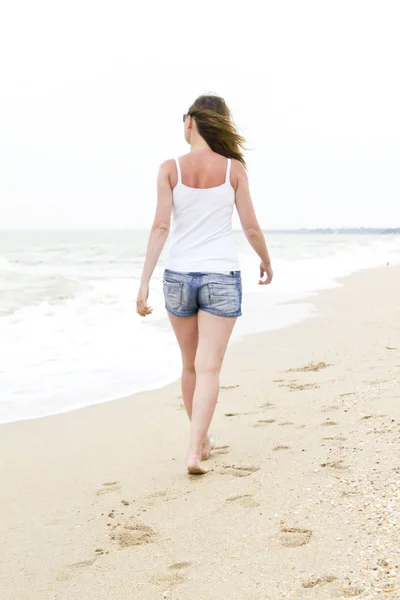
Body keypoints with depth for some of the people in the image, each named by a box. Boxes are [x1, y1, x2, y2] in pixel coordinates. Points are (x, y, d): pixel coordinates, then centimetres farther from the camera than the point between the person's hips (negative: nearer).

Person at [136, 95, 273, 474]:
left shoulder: (171, 169, -4)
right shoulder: (234, 168, -3)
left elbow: (161, 227, -10)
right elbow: (251, 229, -1)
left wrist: (144, 283, -9)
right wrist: (267, 262, 19)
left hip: (179, 275, 2)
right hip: (221, 275, -1)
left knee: (191, 365, 17)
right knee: (208, 368, -2)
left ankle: (201, 440, 32)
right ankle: (195, 451, -12)